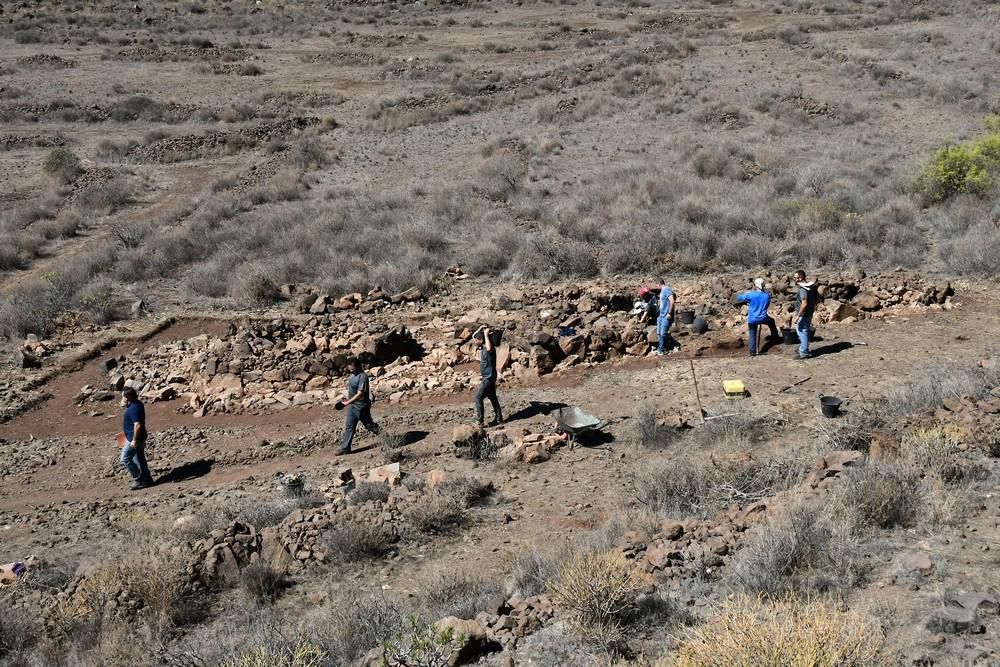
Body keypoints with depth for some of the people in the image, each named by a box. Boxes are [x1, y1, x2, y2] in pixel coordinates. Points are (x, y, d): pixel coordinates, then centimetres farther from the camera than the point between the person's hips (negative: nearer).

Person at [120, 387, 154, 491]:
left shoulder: (134, 408, -27)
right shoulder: (136, 403, 4)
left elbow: (138, 425, -32)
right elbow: (122, 404, 28)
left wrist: (134, 440, -27)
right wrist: (124, 404, 8)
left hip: (135, 439, -10)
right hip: (139, 438, 10)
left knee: (125, 460, 0)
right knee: (140, 459, 19)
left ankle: (139, 480, 5)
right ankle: (147, 479, 27)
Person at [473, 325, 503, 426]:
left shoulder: (490, 349, -21)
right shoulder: (482, 347, 5)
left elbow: (489, 348, -48)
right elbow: (473, 336, 16)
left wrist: (486, 335, -38)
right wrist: (480, 329, 0)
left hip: (489, 378, -10)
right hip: (486, 377, 10)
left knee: (478, 398, -8)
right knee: (492, 398, 14)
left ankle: (479, 421, -4)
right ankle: (498, 419, 22)